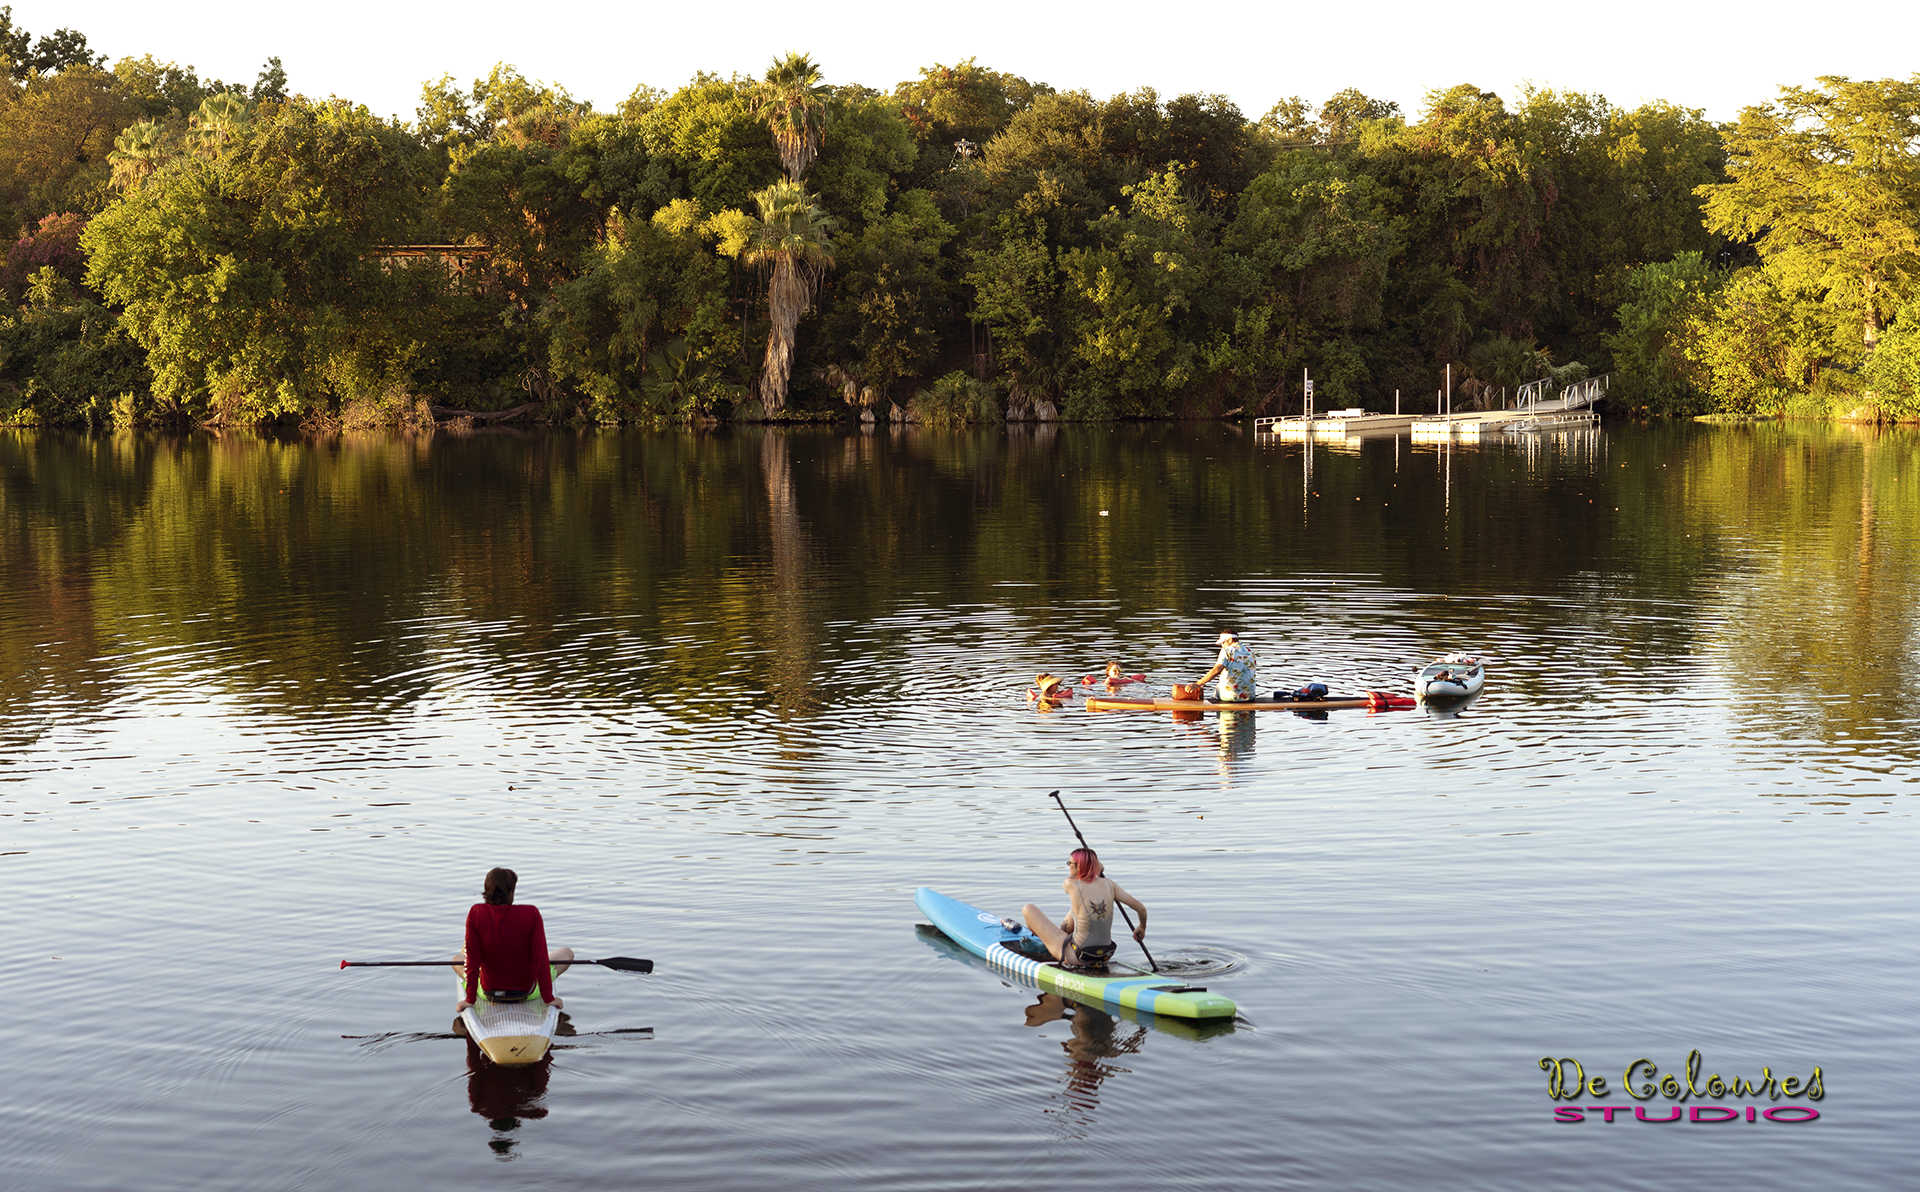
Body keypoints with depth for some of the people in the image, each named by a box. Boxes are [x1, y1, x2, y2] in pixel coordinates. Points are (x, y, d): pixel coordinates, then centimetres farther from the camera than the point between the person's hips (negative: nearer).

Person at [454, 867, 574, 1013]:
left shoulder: (476, 914, -20)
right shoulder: (531, 915, -23)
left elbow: (472, 960, -15)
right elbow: (541, 959, -19)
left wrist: (470, 998, -6)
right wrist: (548, 998, -9)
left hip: (489, 991, 2)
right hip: (527, 990, -2)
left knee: (457, 960, 31)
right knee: (567, 953, 23)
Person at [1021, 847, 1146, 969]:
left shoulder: (1071, 885, -17)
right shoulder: (1109, 884, -7)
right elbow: (1141, 908, -4)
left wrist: (1097, 870, 24)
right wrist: (1142, 927, 17)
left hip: (1076, 957, -5)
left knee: (1028, 909, 12)